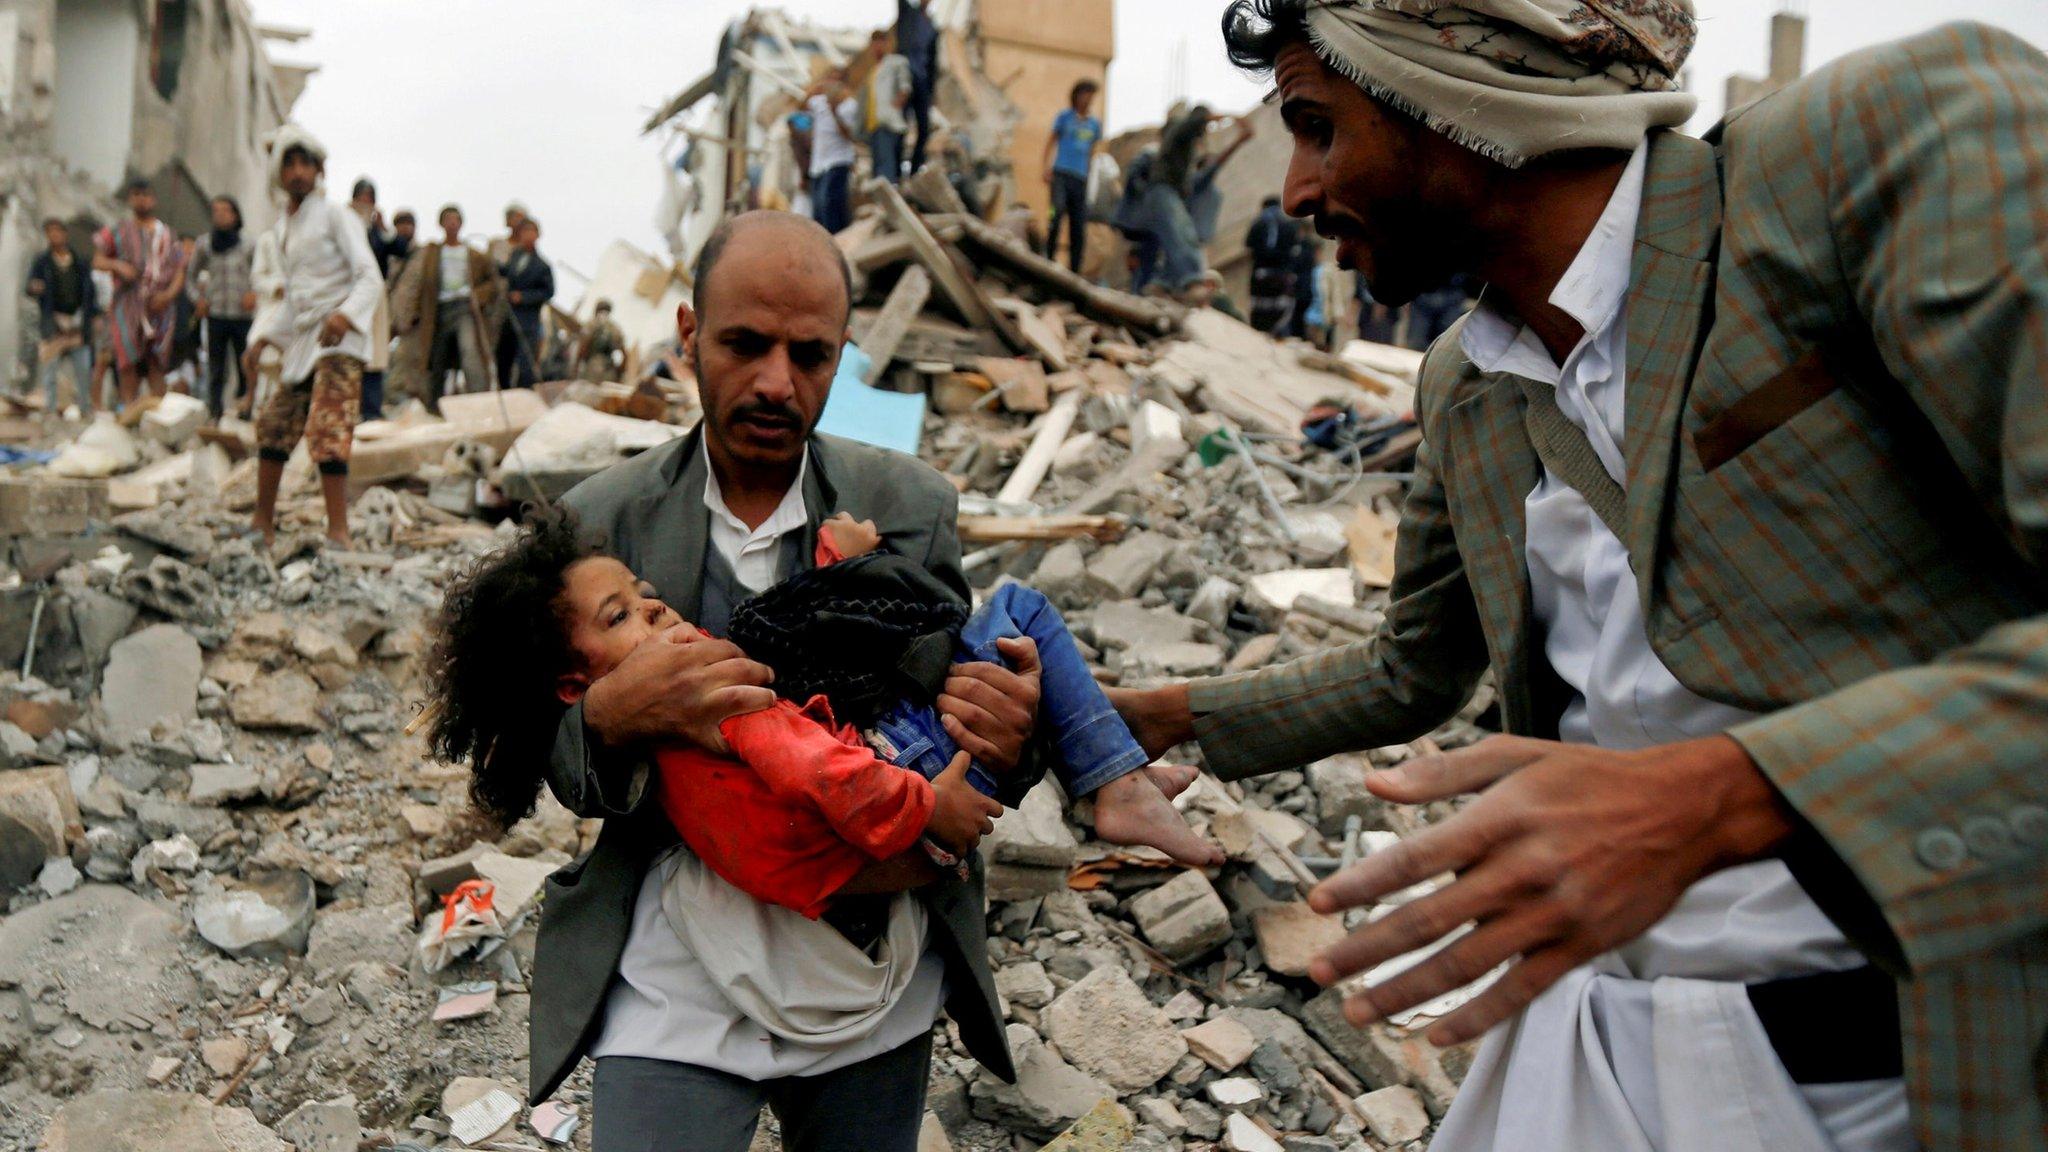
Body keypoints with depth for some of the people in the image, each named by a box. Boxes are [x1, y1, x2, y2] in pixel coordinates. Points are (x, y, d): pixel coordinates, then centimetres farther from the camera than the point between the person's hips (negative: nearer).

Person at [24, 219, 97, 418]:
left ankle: (86, 408, 9)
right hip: (52, 321, -2)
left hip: (77, 321, 2)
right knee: (50, 364, -5)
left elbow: (90, 290, 15)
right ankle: (51, 409, -1)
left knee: (83, 367, 0)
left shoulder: (80, 263, 10)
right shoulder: (41, 261, 3)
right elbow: (28, 287, -4)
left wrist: (94, 313, 4)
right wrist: (32, 287, -28)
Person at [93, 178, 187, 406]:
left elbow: (180, 270, 8)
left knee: (157, 362, -1)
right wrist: (117, 265, -16)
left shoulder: (167, 234, 13)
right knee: (128, 361, -5)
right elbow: (98, 260, 5)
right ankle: (127, 408, -3)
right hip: (128, 303, -1)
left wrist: (169, 294, -8)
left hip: (160, 306, 1)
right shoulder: (117, 232, 10)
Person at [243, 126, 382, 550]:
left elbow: (370, 277, -13)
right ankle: (263, 524, 19)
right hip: (302, 342, 8)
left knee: (327, 433, -17)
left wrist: (345, 315, -30)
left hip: (339, 340, -8)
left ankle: (338, 532, -18)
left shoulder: (334, 215, -3)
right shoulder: (283, 226, 19)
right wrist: (261, 338, 19)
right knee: (274, 427, 9)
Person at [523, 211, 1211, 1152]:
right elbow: (567, 776, -1)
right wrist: (610, 714, -24)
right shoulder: (599, 520, -4)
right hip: (673, 994, -1)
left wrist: (1013, 739, -20)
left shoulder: (914, 506, -2)